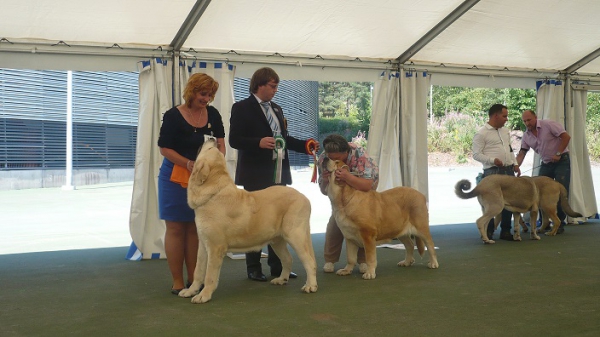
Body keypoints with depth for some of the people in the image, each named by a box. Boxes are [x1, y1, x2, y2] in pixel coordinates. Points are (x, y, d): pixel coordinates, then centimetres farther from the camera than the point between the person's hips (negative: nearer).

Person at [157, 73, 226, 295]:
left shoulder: (212, 114, 1)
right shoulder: (173, 116, -12)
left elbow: (220, 143, 3)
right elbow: (164, 148, -11)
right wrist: (189, 164, -22)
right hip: (175, 177, -4)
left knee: (195, 228, 9)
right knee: (176, 228, 1)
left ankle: (193, 278, 16)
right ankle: (177, 282, 6)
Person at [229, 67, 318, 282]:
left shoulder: (276, 109, 16)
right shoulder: (242, 108, -5)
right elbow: (234, 140, -13)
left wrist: (304, 146, 5)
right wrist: (259, 143, -27)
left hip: (278, 174, 7)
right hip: (256, 175, -7)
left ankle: (277, 266, 19)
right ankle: (253, 268, 11)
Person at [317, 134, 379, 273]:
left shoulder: (360, 155, -41)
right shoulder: (323, 159, -30)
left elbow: (367, 186, -47)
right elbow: (324, 191, -22)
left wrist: (347, 177, -63)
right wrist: (325, 181, -45)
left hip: (366, 182, -2)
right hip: (343, 189, 3)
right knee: (335, 221, -10)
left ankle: (363, 260, -1)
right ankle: (330, 260, 3)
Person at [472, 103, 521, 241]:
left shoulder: (505, 131, 17)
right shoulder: (481, 134, -7)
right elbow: (476, 154, -10)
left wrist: (515, 164, 13)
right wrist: (492, 160, -21)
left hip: (508, 170, 7)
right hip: (492, 172, -7)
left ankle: (505, 230, 16)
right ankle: (488, 232, 7)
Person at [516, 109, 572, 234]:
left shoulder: (548, 124, -16)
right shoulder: (526, 136, 1)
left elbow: (566, 137, -17)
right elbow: (521, 154, -1)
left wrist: (558, 154, -19)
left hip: (562, 161, -6)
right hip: (546, 163, 6)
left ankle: (559, 223, 1)